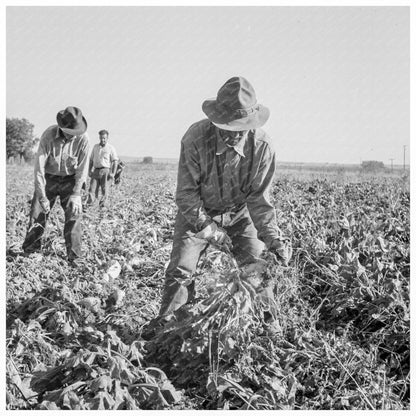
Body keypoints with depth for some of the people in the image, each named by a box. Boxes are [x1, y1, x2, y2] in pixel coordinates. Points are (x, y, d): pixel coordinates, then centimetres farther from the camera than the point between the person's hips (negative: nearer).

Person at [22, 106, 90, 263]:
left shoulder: (83, 139, -23)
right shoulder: (48, 136, -25)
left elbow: (82, 170, -15)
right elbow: (39, 167, -23)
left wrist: (76, 195, -21)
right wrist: (42, 197, -26)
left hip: (70, 179, 0)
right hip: (48, 178, 0)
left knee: (74, 213, -11)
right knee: (38, 212, -1)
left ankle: (74, 256, -3)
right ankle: (30, 251, 14)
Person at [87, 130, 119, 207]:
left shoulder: (111, 148, 3)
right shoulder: (95, 147, 15)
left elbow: (115, 162, 0)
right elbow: (91, 160, 19)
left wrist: (113, 173, -8)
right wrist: (90, 171, 11)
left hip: (105, 171, -3)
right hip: (96, 171, 3)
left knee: (104, 190, -3)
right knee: (92, 188, -5)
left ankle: (102, 204, 1)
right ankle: (88, 204, -10)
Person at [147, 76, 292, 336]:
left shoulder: (262, 146, -25)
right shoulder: (196, 138, -30)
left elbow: (258, 198, -17)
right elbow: (187, 193, -21)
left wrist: (274, 239, -28)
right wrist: (209, 230, -27)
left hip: (239, 214, 1)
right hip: (198, 214, -1)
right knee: (180, 272, -9)